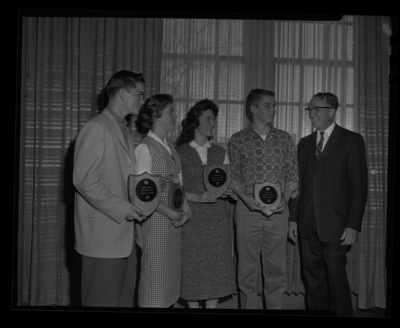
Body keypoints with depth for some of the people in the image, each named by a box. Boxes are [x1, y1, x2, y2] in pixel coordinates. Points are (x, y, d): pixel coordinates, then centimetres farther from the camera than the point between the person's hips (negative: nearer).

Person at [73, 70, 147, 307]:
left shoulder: (124, 129, 17)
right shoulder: (96, 128, -11)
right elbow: (84, 180, -17)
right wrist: (121, 208, -17)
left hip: (123, 233, 8)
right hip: (102, 233, -8)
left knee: (125, 298, 12)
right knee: (103, 301, 0)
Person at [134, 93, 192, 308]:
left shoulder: (169, 147, 11)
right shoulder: (144, 148, -12)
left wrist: (186, 209, 1)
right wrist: (172, 214, -16)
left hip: (173, 222, 8)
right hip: (155, 222, -7)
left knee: (170, 274, 13)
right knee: (154, 275, 0)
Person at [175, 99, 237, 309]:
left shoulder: (220, 153, 12)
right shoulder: (180, 153, 1)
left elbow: (229, 185, 11)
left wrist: (226, 192, -11)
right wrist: (198, 197, -19)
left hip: (218, 218, 3)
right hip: (191, 218, -3)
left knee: (217, 267, 3)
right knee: (192, 268, 1)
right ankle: (193, 305, 15)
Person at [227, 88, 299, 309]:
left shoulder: (284, 139, 9)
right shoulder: (237, 140, 4)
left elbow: (293, 175, 9)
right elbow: (234, 177, 3)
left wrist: (285, 198, -8)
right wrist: (247, 198, -13)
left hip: (278, 210, 1)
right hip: (248, 210, -1)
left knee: (276, 268, 5)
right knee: (247, 268, 4)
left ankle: (275, 307, 16)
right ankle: (247, 307, 16)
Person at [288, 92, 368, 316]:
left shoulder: (352, 140, 0)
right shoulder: (305, 143, 15)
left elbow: (359, 185, -5)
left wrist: (353, 225, -11)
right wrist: (294, 218, 8)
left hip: (335, 225, -4)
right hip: (307, 226, 5)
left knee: (336, 277, -2)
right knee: (312, 278, 8)